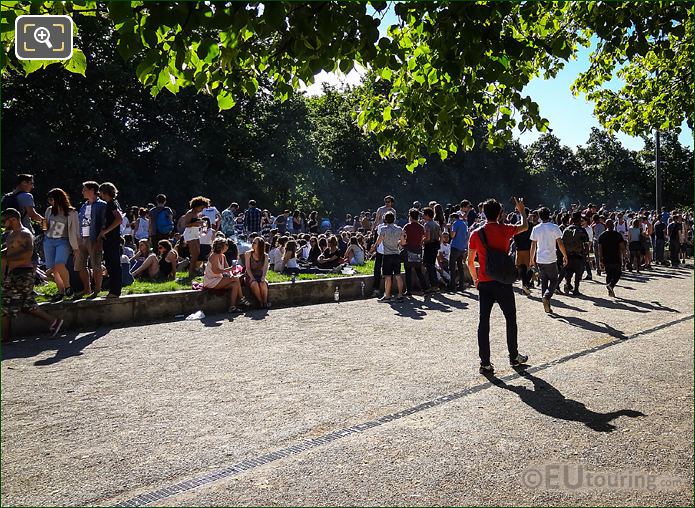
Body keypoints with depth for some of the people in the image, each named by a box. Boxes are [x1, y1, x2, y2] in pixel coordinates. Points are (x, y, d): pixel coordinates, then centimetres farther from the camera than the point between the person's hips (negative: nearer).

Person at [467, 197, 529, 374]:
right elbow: (525, 227, 17)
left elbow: (470, 262, 2)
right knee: (511, 319, 16)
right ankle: (514, 356, 28)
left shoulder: (476, 234, -2)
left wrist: (475, 279, 18)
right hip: (503, 282, -1)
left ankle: (485, 363, 4)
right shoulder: (505, 230, -5)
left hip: (484, 284, 1)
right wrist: (522, 211, 34)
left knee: (484, 322, 4)